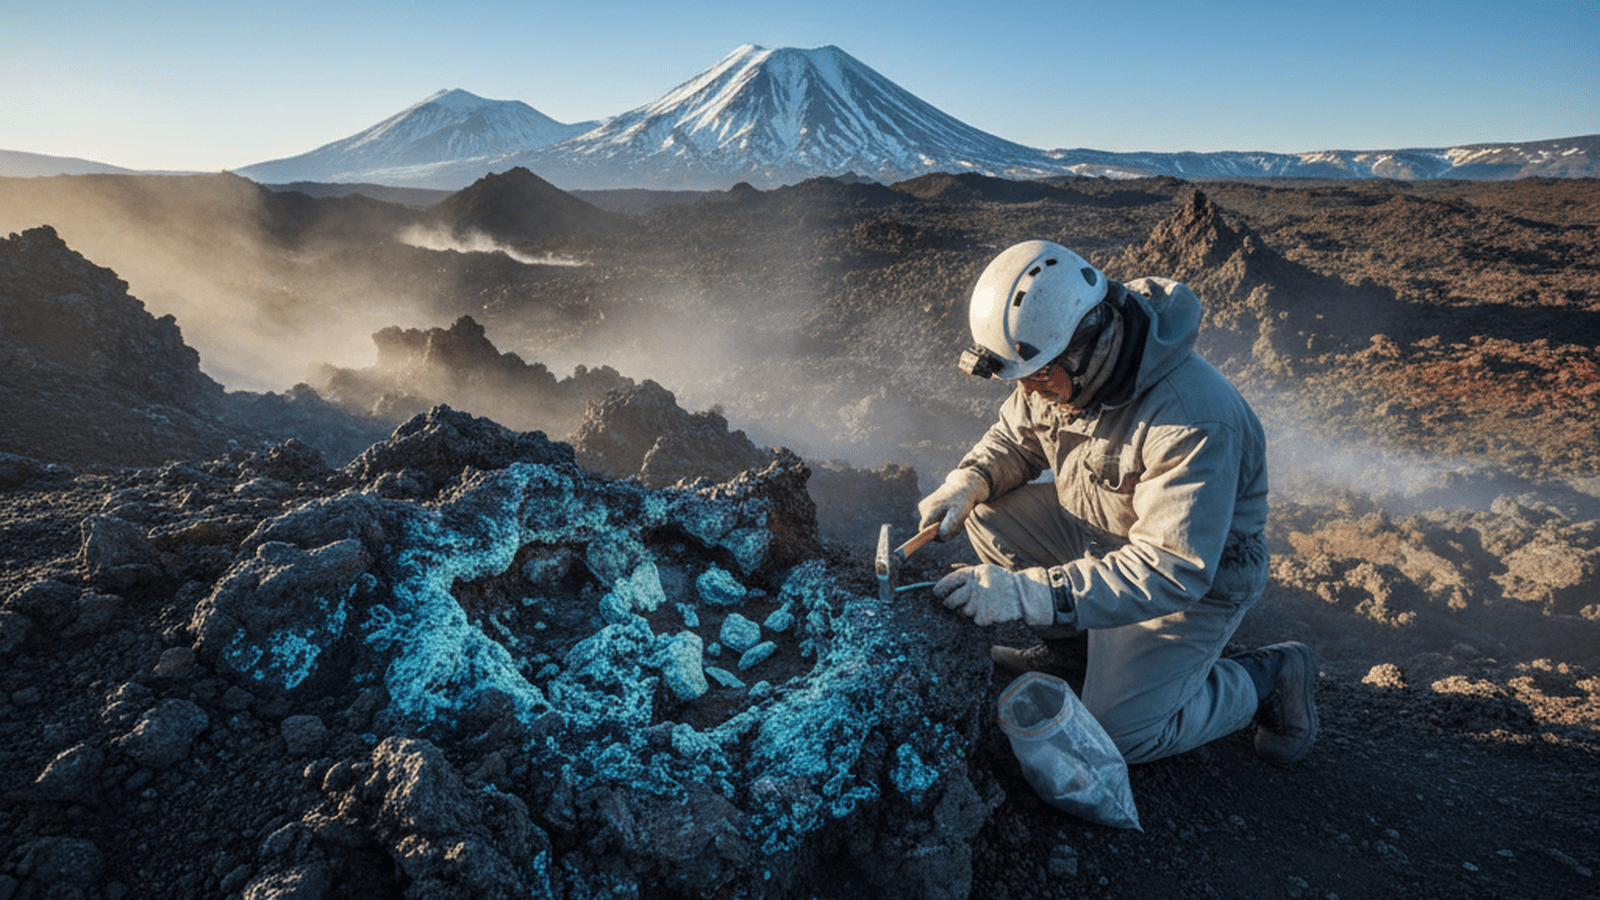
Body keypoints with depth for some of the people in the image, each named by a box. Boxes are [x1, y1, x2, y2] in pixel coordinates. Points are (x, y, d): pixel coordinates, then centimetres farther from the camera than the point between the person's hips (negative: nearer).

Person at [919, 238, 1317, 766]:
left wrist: (1029, 593, -46)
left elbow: (1173, 570, -39)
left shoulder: (1194, 422, -38)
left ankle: (1269, 677, 14)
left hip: (1199, 574, -7)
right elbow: (1016, 436, 3)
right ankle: (1062, 642, 12)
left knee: (1119, 735, -9)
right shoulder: (1062, 363, -15)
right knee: (987, 515, -10)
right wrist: (968, 481, -19)